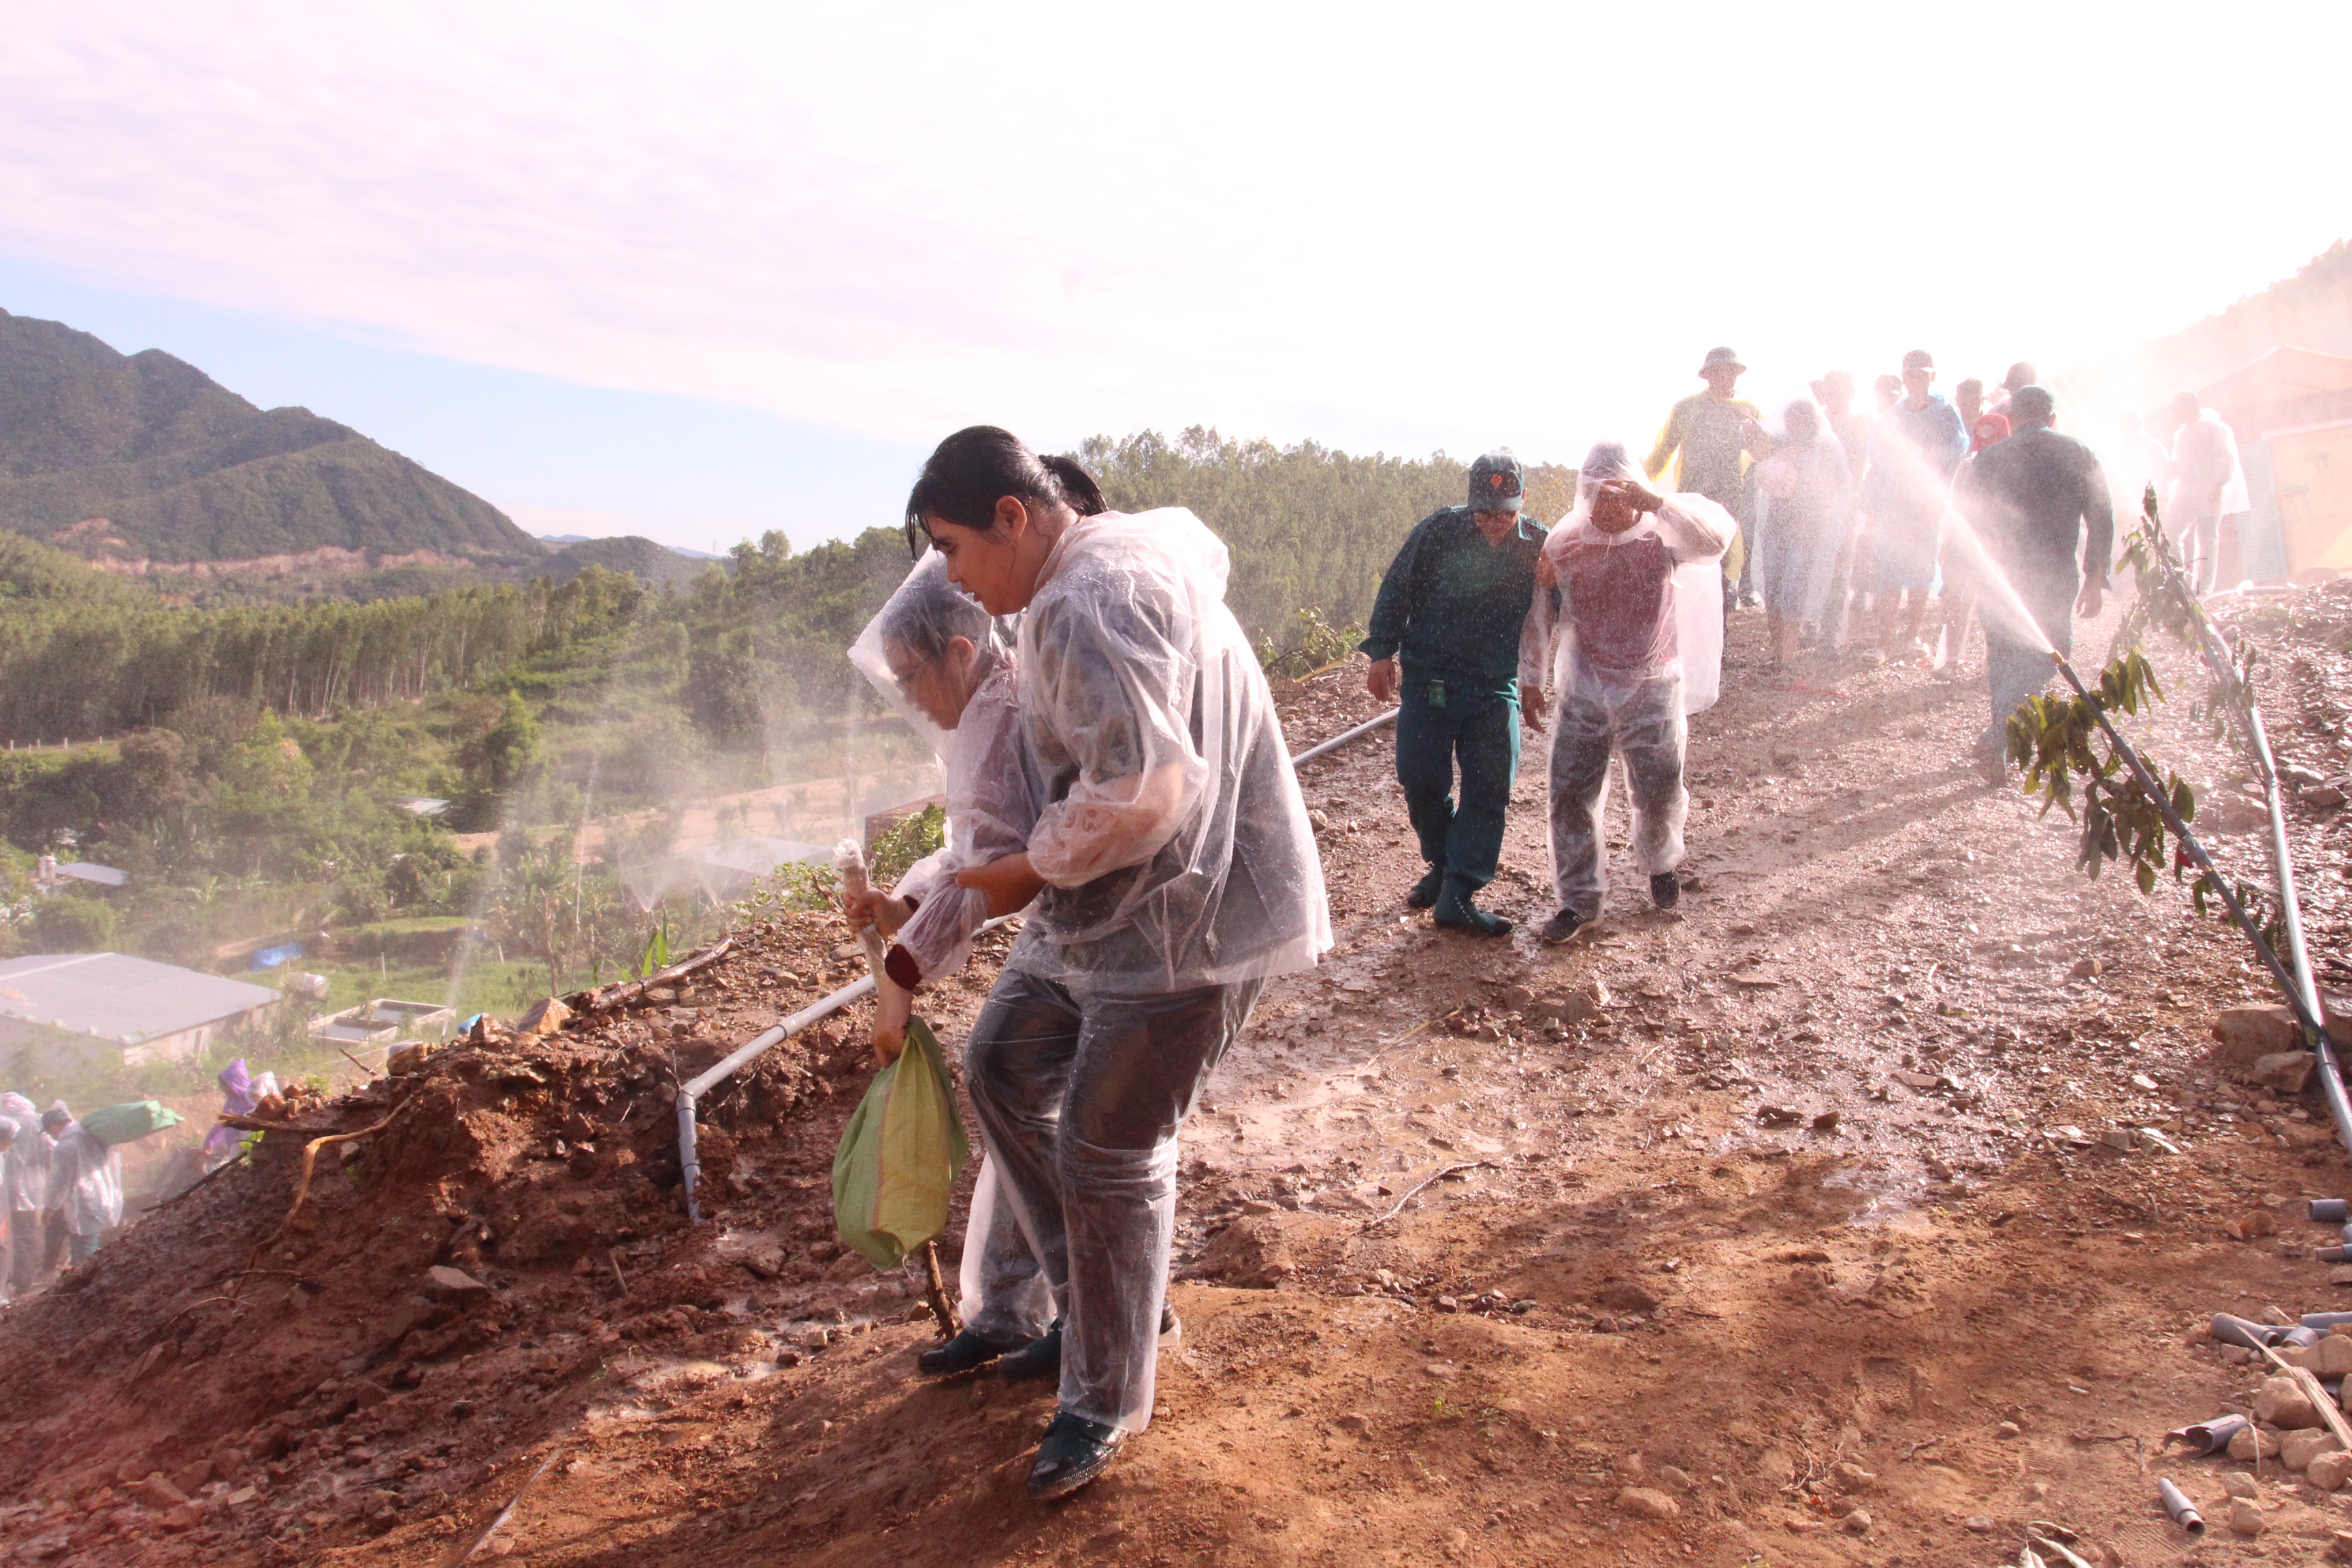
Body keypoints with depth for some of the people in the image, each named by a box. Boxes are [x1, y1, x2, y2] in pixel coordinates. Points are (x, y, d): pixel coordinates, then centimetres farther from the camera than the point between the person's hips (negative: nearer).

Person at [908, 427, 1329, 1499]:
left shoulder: (1086, 604, -21)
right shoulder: (1113, 563, 13)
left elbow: (1138, 784, -30)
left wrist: (1030, 871, -14)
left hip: (1191, 918, -11)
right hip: (1117, 908, 11)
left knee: (1106, 1152, 0)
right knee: (1001, 1064, 16)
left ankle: (1106, 1405, 20)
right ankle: (1097, 1293, 29)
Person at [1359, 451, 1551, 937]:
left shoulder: (1539, 546, -2)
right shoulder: (1438, 531, -5)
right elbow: (1395, 591, 3)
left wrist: (1537, 687, 10)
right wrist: (1382, 653, -2)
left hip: (1495, 687, 1)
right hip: (1428, 678, -1)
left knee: (1491, 788, -5)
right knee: (1421, 779, -1)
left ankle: (1457, 896, 0)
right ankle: (1441, 865, 24)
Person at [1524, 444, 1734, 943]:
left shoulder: (1660, 537, -8)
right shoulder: (1563, 546, 0)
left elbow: (1717, 535, -29)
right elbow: (1541, 619, 9)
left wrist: (1653, 502, -38)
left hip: (1651, 691, -1)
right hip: (1583, 692, 2)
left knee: (1660, 793, 8)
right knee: (1571, 794, -1)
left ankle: (1659, 862, 41)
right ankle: (1579, 897, 14)